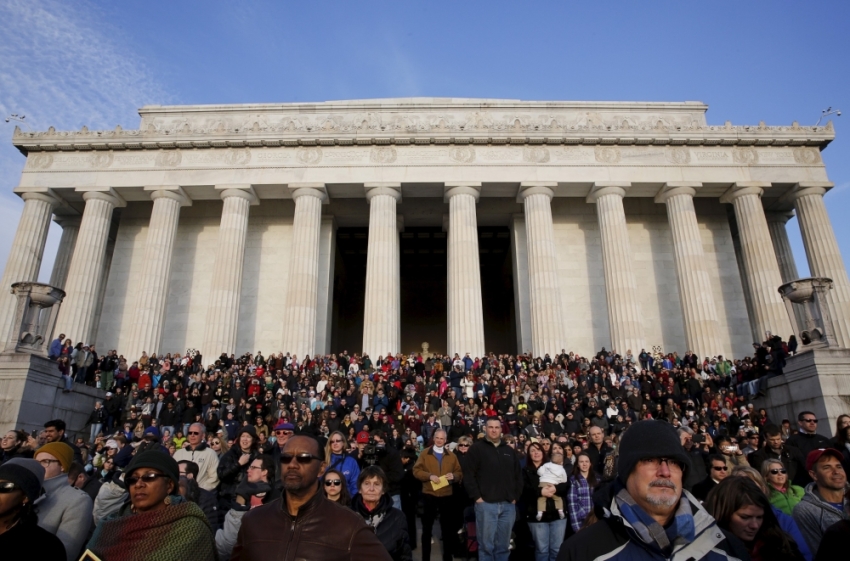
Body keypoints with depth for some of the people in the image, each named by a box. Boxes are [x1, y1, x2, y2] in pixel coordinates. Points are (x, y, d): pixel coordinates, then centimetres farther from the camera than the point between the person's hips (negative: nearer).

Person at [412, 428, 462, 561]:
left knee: (447, 528, 10)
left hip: (446, 496, 2)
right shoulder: (425, 453, 1)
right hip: (428, 495, -2)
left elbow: (460, 473, 8)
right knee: (427, 528, 8)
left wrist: (454, 476, -14)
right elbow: (416, 470, -6)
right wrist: (429, 476, -20)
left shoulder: (451, 455, 8)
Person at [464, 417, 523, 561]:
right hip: (486, 504, -4)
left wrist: (516, 496, 6)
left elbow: (518, 476, 16)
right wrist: (476, 496, -12)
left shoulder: (510, 451, 14)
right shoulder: (477, 449, -2)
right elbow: (468, 475, -7)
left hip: (508, 504, 5)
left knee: (503, 545, 13)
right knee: (486, 544, 2)